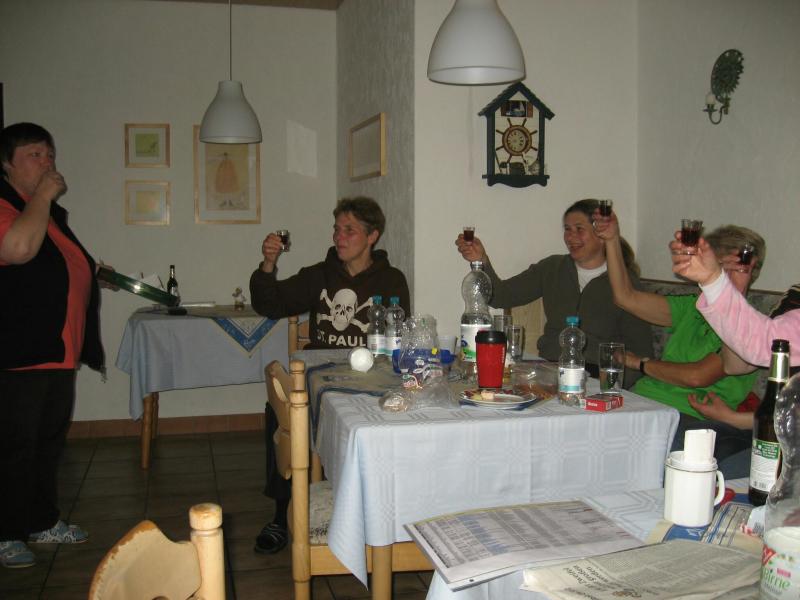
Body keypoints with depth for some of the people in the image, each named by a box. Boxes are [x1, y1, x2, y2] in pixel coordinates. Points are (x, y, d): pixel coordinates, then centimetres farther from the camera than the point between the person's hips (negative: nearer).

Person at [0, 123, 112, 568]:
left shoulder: (52, 212, 17)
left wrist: (94, 272, 16)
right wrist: (41, 196, -22)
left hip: (58, 352, 9)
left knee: (50, 442, 17)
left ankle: (43, 522, 31)